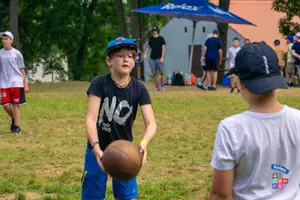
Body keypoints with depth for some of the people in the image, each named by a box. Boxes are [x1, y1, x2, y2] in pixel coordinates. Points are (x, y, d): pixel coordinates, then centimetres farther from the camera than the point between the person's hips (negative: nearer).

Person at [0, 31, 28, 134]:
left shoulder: (17, 54, 2)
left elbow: (22, 70, 5)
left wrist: (25, 84, 2)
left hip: (17, 83, -2)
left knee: (16, 105, -2)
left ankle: (16, 126, 4)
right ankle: (13, 119, 24)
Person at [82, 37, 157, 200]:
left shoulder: (139, 89, -10)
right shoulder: (99, 83, -16)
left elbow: (151, 123, -19)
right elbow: (91, 119, -24)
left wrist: (144, 143, -41)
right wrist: (96, 148, -40)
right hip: (98, 151, -2)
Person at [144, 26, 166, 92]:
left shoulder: (161, 38, 1)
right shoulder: (150, 39, 12)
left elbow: (163, 48, -2)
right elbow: (148, 47, 19)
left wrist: (162, 57, -10)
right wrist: (145, 54, 3)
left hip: (159, 58, -4)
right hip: (152, 58, 4)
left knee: (162, 73, -4)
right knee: (154, 73, 2)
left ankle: (162, 86, 6)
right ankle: (157, 86, 8)